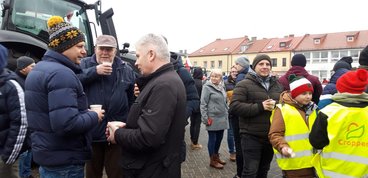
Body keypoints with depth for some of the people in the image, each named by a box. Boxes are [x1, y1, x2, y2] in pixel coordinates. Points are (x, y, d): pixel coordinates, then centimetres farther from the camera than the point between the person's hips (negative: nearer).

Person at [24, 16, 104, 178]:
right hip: (64, 161, -9)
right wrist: (94, 116, -14)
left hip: (45, 153, 10)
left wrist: (87, 113, 10)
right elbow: (67, 123, -31)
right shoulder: (61, 73, -22)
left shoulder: (39, 69, 10)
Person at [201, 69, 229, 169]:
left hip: (222, 118, 7)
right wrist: (205, 118, -15)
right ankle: (212, 160, 16)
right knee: (212, 138, 3)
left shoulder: (221, 87, 11)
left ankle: (216, 156, 32)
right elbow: (203, 104, -12)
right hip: (212, 119, -7)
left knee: (219, 138, 15)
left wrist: (226, 112, 18)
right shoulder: (207, 87, -10)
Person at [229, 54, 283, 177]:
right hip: (251, 137, -6)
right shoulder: (244, 84, -8)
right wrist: (260, 107, -23)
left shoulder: (277, 84, 11)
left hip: (271, 136, 6)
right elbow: (234, 107, -18)